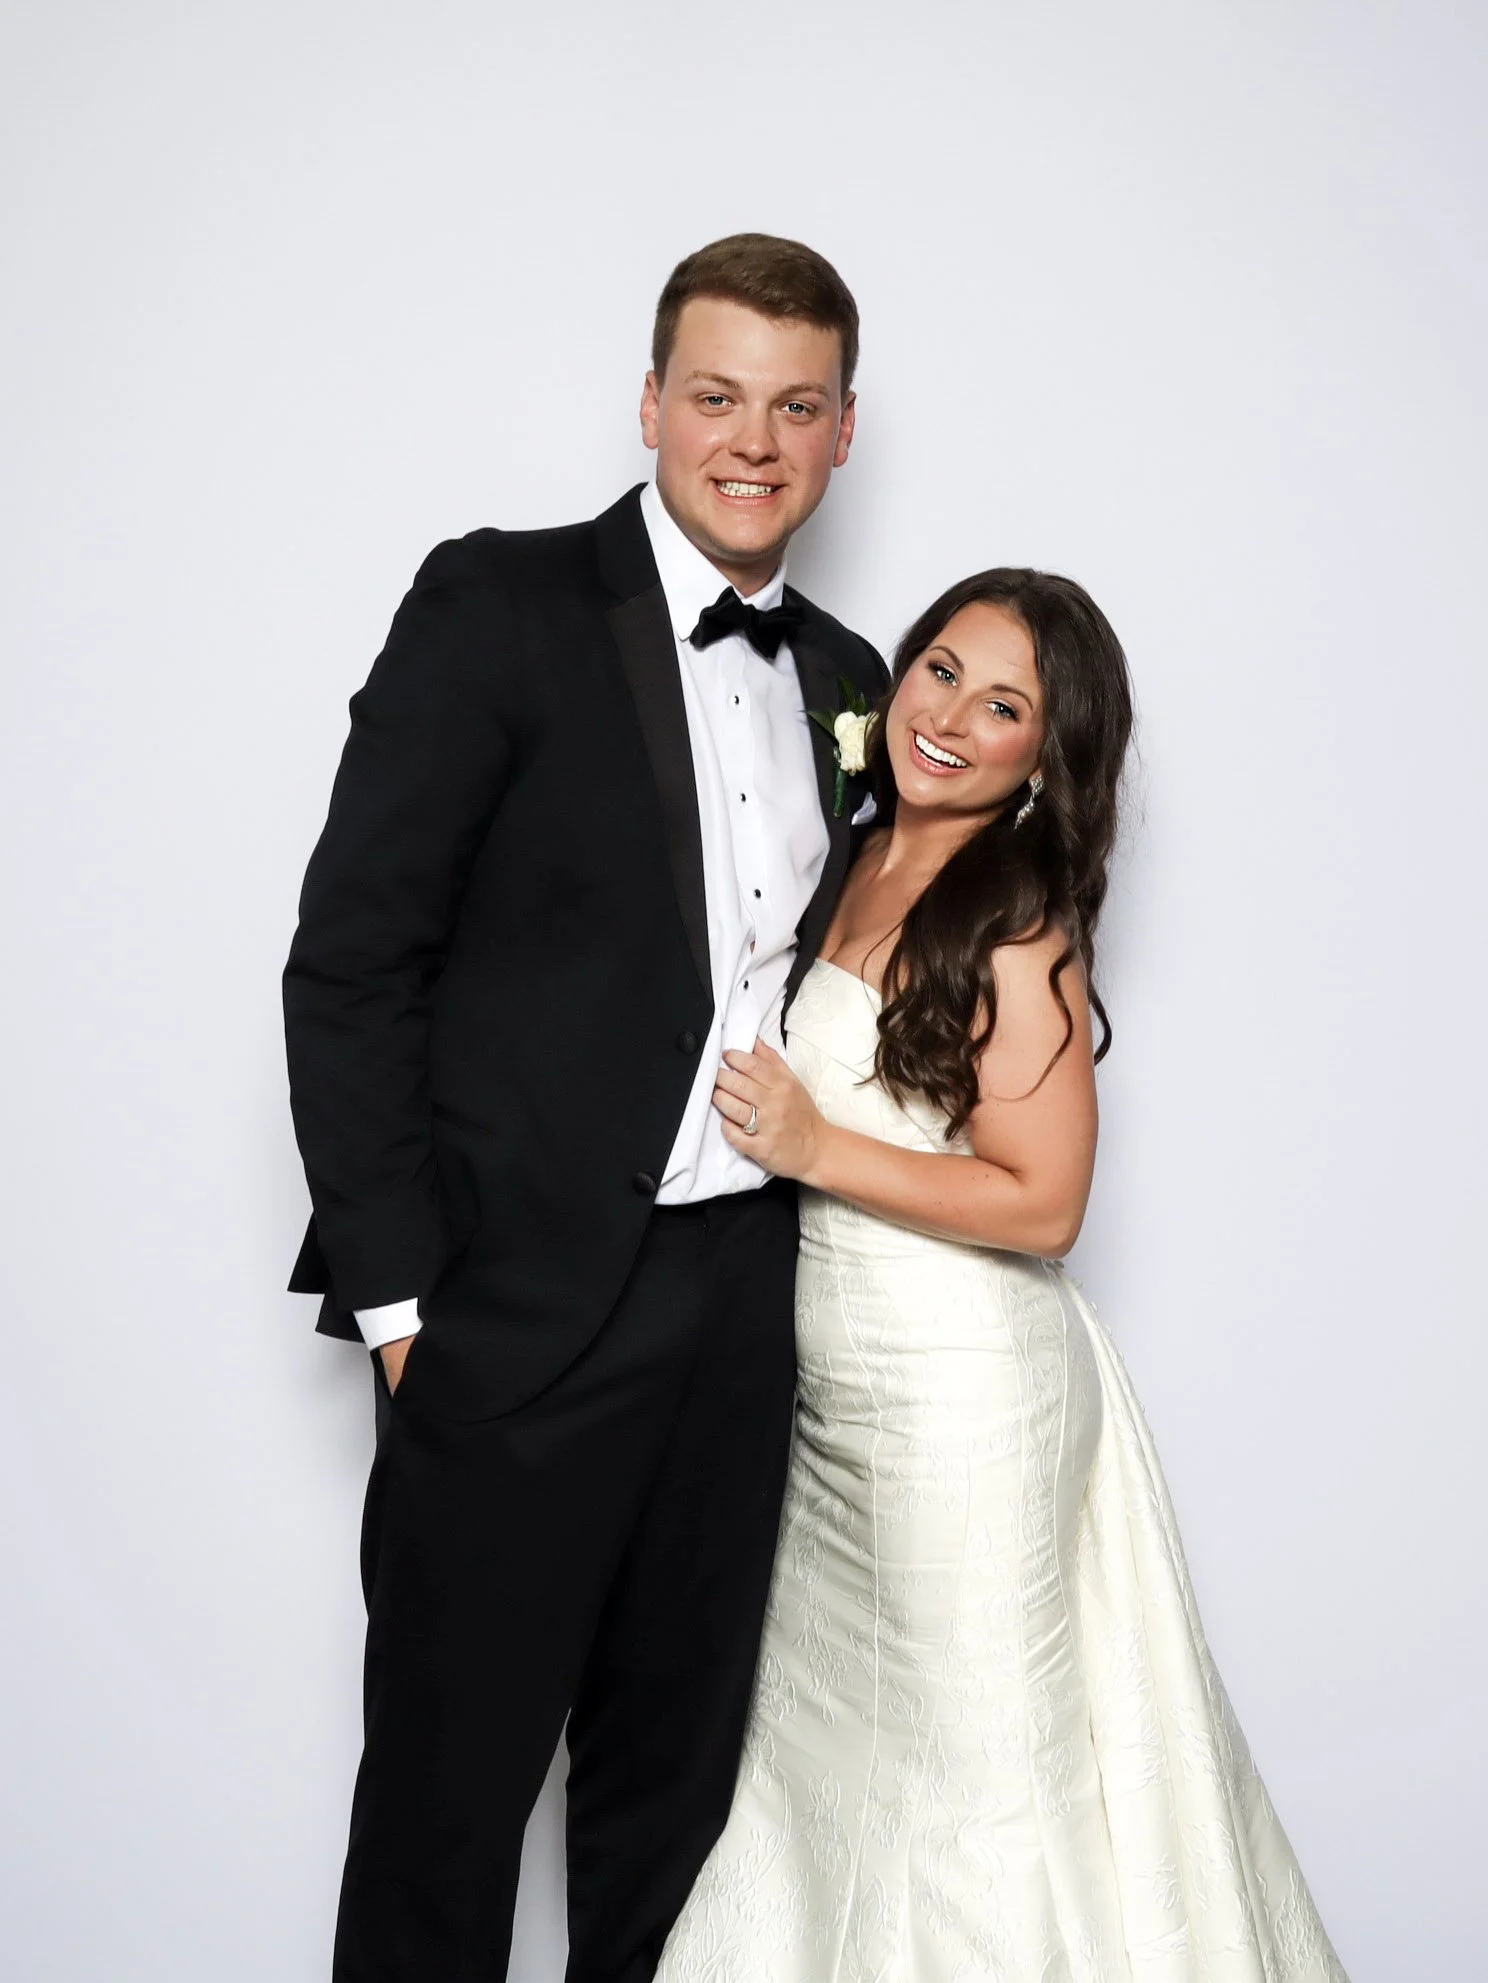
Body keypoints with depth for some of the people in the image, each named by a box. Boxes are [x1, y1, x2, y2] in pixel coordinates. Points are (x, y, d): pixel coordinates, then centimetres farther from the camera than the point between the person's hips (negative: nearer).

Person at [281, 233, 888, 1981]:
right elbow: (349, 963, -11)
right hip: (522, 1309, -5)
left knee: (675, 1770, 19)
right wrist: (397, 1295, -14)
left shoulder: (845, 683, 11)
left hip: (744, 1304, 6)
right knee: (449, 1786, 8)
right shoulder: (499, 605, -8)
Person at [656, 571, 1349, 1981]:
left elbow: (1042, 1202, -20)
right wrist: (759, 1118, 2)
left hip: (959, 1390, -8)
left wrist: (814, 1150, -21)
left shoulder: (1019, 929, -17)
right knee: (822, 1730, 21)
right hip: (834, 1389, 8)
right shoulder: (850, 870, 5)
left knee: (965, 1758, 11)